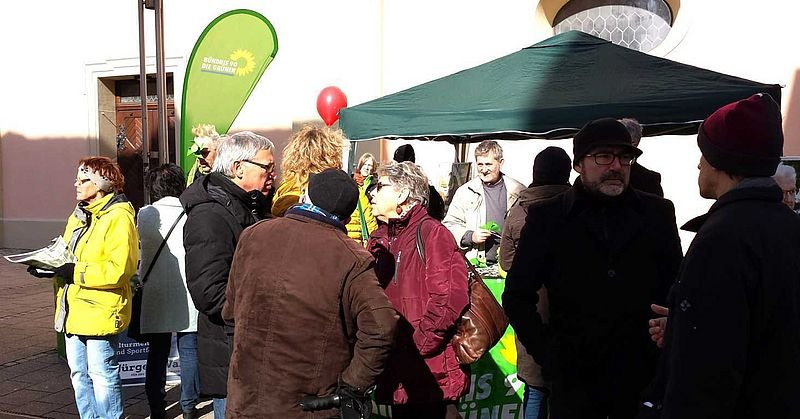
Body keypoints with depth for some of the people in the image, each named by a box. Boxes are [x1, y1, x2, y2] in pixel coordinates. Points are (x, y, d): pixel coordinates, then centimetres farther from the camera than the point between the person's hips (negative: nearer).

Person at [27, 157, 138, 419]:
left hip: (100, 312, -9)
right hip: (74, 311, 9)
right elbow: (66, 257, 23)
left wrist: (74, 271, -23)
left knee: (102, 375, 1)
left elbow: (118, 269, -23)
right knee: (79, 375, 17)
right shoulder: (78, 217, 16)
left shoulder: (118, 218, -14)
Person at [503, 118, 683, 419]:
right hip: (574, 379, -1)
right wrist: (546, 354, -6)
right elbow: (517, 296, 0)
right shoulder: (547, 218, -3)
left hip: (645, 377, 2)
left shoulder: (657, 213, 3)